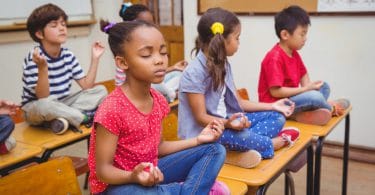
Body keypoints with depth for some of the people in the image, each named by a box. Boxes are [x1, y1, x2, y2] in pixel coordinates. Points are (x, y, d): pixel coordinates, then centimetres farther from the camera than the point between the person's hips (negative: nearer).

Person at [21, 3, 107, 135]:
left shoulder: (68, 55, -1)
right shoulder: (34, 58, -19)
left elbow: (87, 86, -3)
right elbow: (43, 97, -26)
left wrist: (95, 58, -8)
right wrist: (42, 67, -40)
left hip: (61, 105, 6)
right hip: (34, 109, -6)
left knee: (100, 90, -6)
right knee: (45, 106, -42)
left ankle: (63, 118, -20)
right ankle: (85, 117, -17)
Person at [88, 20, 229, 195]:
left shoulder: (158, 101, -2)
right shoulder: (112, 109, -26)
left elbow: (156, 147, 9)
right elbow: (103, 170, -19)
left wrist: (197, 140, 2)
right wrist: (133, 176, -39)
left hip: (151, 174, 8)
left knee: (215, 150, 3)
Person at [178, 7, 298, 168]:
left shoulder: (223, 65, 7)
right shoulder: (194, 72, -21)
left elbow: (237, 101, 11)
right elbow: (201, 118, -20)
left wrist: (272, 106, 10)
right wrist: (227, 123, -38)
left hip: (225, 122, 9)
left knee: (276, 117, 3)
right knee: (243, 137, -37)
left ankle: (251, 144, -22)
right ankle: (277, 141, -7)